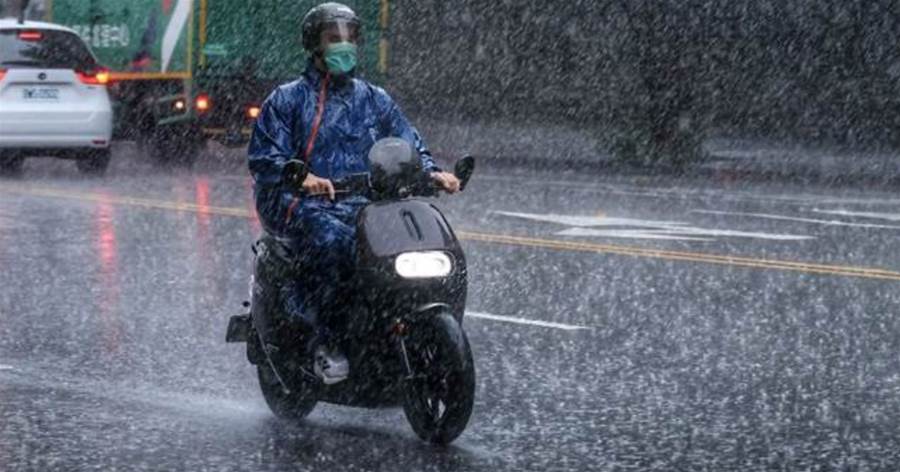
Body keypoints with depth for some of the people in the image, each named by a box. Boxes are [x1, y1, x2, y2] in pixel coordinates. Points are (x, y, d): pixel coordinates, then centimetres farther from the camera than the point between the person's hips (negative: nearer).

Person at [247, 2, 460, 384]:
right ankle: (323, 340, -31)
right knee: (331, 238, -39)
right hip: (304, 205, -4)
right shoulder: (287, 100, 8)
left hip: (363, 206, 4)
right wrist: (302, 177, -24)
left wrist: (432, 171, -6)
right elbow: (263, 156, -3)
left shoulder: (374, 100, 21)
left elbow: (408, 145, 17)